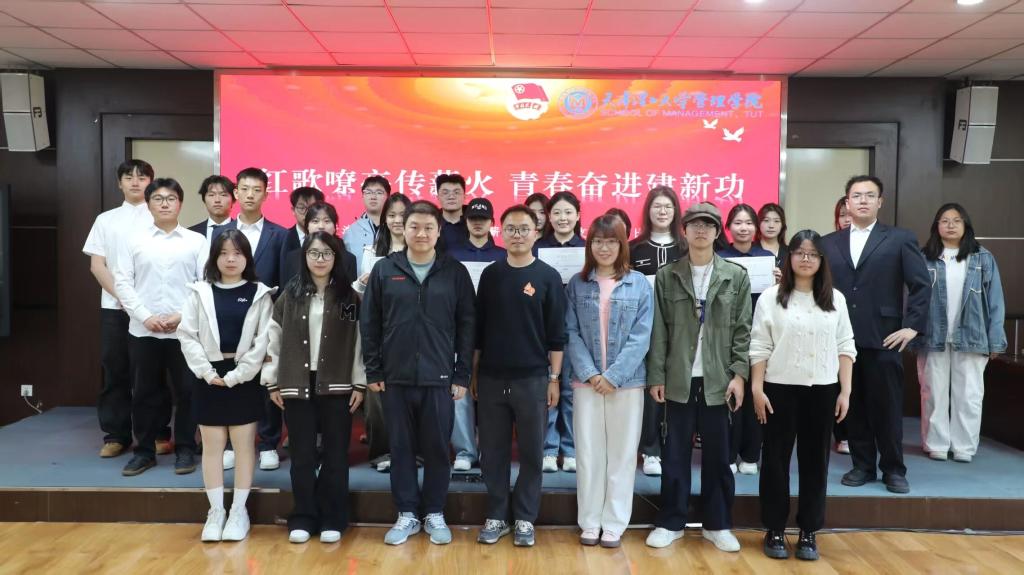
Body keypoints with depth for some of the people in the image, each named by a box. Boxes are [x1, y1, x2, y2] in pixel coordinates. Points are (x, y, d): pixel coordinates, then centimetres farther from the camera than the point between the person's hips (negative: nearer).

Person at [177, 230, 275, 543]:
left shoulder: (259, 294, 0)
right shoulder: (200, 292, 4)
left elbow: (263, 341, -5)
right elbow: (187, 336, 0)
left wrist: (236, 375, -11)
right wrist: (207, 372, -10)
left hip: (244, 379, -1)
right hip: (208, 378, 1)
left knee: (244, 444, 5)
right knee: (212, 445, 7)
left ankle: (239, 510, 16)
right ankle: (215, 511, 17)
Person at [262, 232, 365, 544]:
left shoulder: (349, 296, 2)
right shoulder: (290, 294, 5)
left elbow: (359, 340, 1)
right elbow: (275, 338, 4)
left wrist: (359, 383, -3)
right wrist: (273, 382, 1)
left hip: (337, 386, -1)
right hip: (296, 385, 1)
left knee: (336, 453, 5)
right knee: (302, 454, 7)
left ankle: (332, 519, 16)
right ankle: (303, 518, 19)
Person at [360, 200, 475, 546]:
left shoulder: (455, 273, 1)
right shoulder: (384, 269, 2)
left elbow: (466, 326, 1)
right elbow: (369, 323, 4)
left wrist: (462, 375, -2)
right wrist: (373, 371, 0)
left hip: (439, 378, -1)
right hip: (396, 378, 1)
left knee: (437, 449, 8)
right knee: (401, 449, 10)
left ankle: (435, 514, 24)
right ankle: (407, 514, 24)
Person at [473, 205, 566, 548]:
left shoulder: (548, 277, -1)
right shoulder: (490, 274, 6)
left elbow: (556, 333, -2)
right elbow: (478, 327, 10)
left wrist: (554, 378, -5)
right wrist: (473, 372, 8)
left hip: (532, 379, -2)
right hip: (491, 378, 2)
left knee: (531, 452, 5)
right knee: (493, 452, 8)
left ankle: (525, 519, 19)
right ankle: (496, 516, 21)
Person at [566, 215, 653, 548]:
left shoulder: (639, 284, 1)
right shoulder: (577, 284, 4)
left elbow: (641, 337, -5)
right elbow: (571, 334, 0)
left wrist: (613, 376, -12)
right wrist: (590, 373, -11)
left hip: (627, 381, -1)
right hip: (586, 381, 1)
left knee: (622, 454, 6)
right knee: (588, 452, 6)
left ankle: (615, 524, 17)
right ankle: (590, 522, 18)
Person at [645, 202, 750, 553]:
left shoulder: (736, 277, 4)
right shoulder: (667, 276, 3)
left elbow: (743, 330, 3)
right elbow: (658, 331, 1)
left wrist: (740, 374, -5)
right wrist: (656, 376, -3)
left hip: (718, 380, 0)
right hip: (679, 380, 0)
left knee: (717, 456, 9)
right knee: (674, 455, 7)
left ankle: (718, 524, 23)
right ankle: (671, 523, 20)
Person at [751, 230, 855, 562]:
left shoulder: (835, 299, 6)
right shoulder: (771, 297, -1)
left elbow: (845, 347, 6)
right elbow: (759, 348, -3)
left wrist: (845, 391, 1)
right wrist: (757, 389, -7)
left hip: (822, 390, 2)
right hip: (780, 389, -2)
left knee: (815, 461, 8)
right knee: (776, 459, 5)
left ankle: (808, 532, 19)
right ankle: (775, 530, 16)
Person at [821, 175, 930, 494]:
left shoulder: (901, 239, 4)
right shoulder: (828, 242, 10)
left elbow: (922, 285, 0)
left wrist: (912, 326, -7)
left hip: (883, 338, -2)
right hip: (841, 338, 2)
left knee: (887, 407, 4)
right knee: (852, 406, 8)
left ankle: (893, 469, 17)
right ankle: (862, 465, 20)